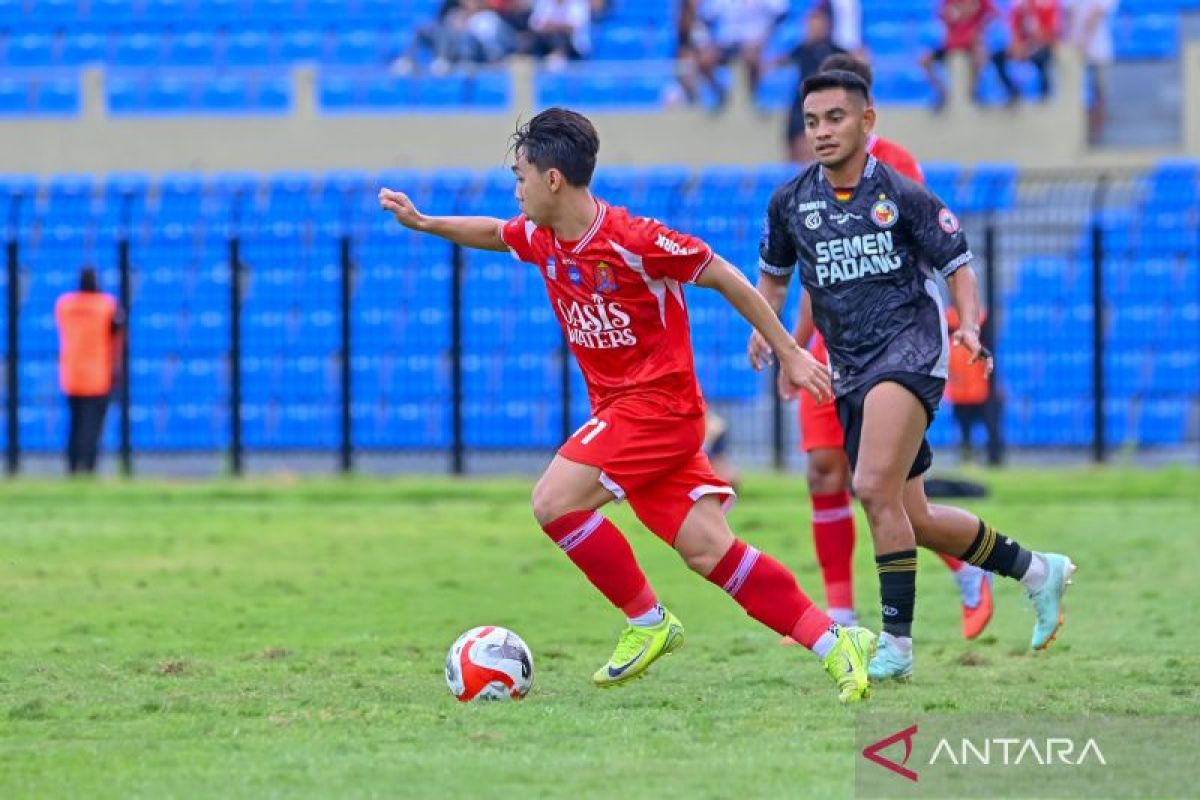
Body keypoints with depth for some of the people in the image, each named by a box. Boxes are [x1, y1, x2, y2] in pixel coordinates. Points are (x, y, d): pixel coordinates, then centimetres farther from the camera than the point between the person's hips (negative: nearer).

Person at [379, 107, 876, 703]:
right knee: (708, 550, -3)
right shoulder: (540, 239, 6)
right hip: (618, 408, 7)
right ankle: (834, 642, -2)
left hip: (658, 404, -7)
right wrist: (422, 223, 22)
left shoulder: (632, 239, -19)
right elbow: (492, 233, 30)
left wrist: (789, 353, -7)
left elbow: (725, 277, -11)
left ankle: (648, 622, -3)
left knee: (554, 502, -17)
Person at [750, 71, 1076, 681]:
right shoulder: (790, 202, 9)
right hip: (849, 369, 6)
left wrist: (968, 323, -13)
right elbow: (774, 271, 25)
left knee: (876, 489, -25)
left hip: (910, 348, -6)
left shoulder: (903, 196, -2)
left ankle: (896, 641, -21)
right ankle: (1036, 569, 29)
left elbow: (957, 264, 3)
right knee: (910, 519, 9)